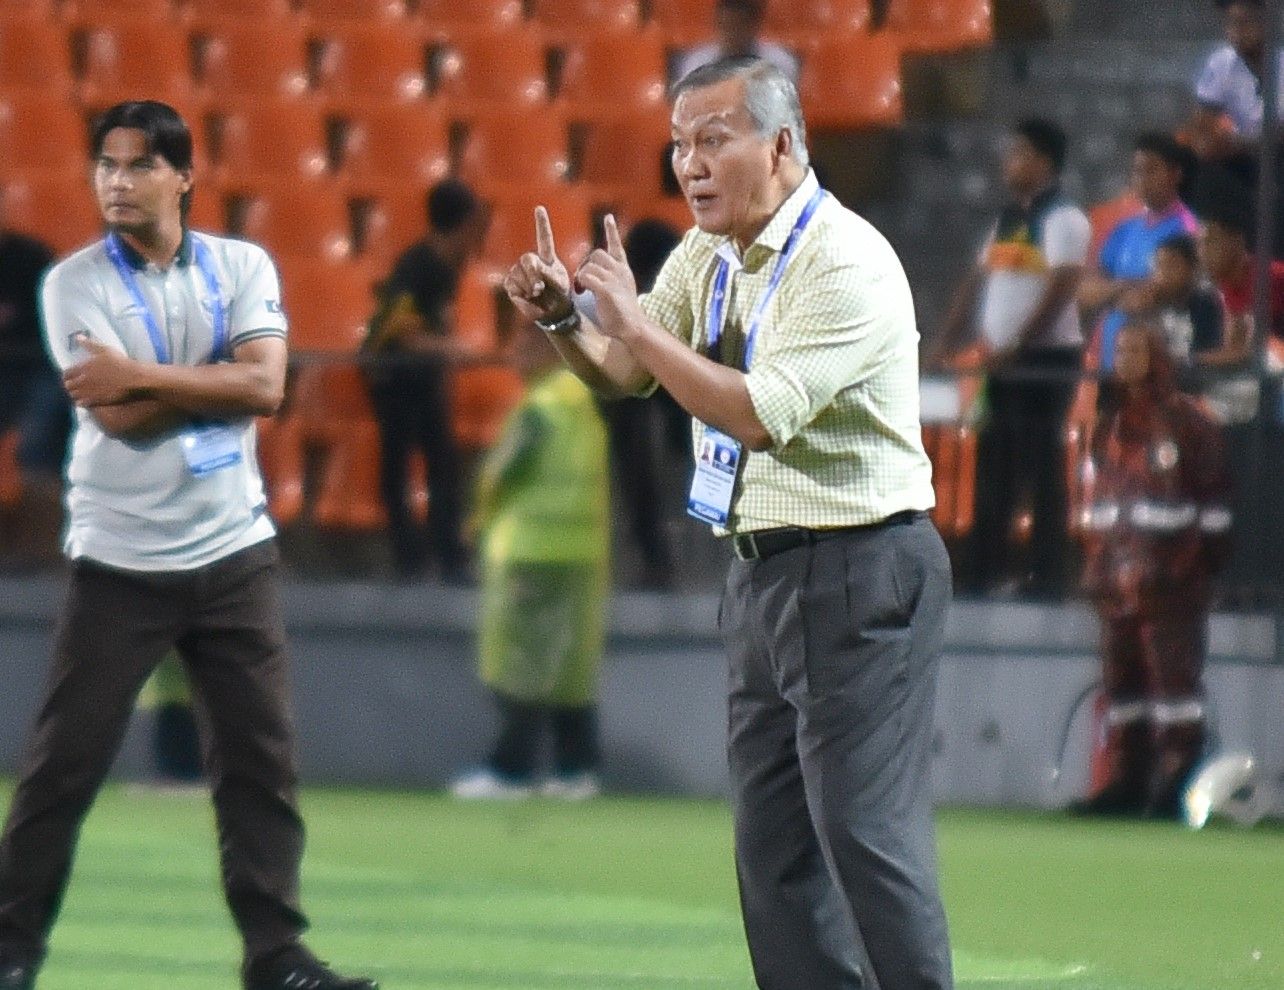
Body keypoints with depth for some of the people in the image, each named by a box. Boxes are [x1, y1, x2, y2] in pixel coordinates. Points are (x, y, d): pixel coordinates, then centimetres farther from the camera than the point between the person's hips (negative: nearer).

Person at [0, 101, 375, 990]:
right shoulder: (76, 284, -4)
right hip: (119, 565, -3)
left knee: (262, 759, 3)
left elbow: (265, 386, -11)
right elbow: (118, 417, -16)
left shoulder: (244, 270, 4)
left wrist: (143, 375, -15)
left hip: (234, 556, 3)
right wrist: (214, 383, -10)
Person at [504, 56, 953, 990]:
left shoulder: (846, 264, -17)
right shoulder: (709, 255, 10)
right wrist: (564, 318, -7)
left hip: (858, 571, -9)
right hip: (763, 568, 9)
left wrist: (635, 319, -20)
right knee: (774, 840, 8)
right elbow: (622, 376, 14)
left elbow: (758, 414, -26)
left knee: (865, 830, -12)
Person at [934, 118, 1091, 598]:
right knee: (993, 464, 7)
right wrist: (948, 340, 7)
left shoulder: (1063, 219, -8)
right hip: (1002, 360, 8)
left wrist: (1015, 346, -23)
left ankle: (1046, 575, -5)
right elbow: (979, 281, 18)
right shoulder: (1008, 218, 18)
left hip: (1046, 359, -8)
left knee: (1041, 467, -6)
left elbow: (1061, 289, -17)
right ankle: (984, 572, 10)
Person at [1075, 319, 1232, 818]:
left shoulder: (1188, 423, -3)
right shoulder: (1109, 427, 18)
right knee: (1121, 677, 8)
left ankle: (1177, 777, -11)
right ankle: (1128, 781, 11)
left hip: (1173, 577, -7)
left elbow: (1214, 498, -4)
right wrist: (1096, 565, 16)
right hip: (1118, 579, 7)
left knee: (1174, 675, -10)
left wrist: (1204, 561, -9)